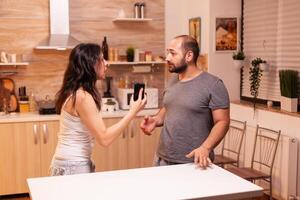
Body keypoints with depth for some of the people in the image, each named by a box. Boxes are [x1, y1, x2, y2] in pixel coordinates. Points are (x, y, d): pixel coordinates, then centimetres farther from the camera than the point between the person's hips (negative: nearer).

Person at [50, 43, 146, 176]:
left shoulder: (76, 93, 7)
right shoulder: (82, 96, -22)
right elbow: (104, 139, -22)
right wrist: (133, 111, -19)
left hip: (73, 163, 9)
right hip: (73, 166, -9)